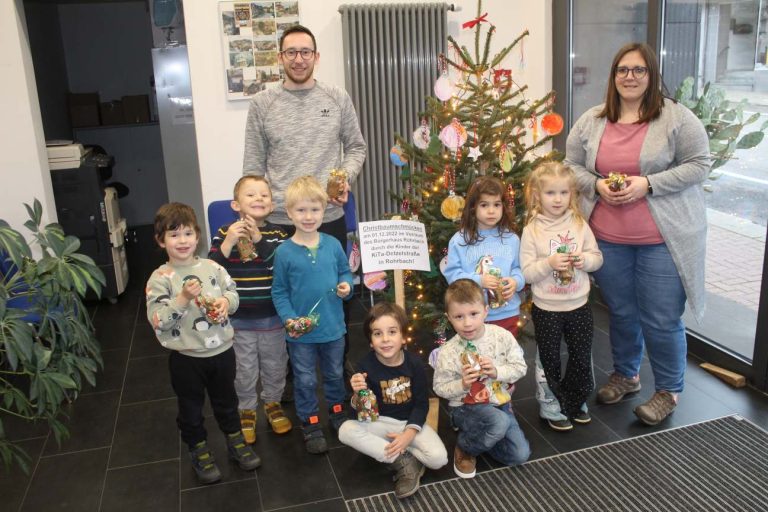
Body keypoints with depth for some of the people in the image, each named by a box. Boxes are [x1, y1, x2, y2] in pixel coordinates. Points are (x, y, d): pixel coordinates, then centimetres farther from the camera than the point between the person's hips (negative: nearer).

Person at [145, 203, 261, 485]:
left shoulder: (212, 268, -4)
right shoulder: (160, 278, -12)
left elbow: (233, 294, 6)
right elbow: (157, 321, -17)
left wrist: (226, 302, -16)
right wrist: (184, 298, -27)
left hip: (221, 350, 3)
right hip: (186, 357, -2)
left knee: (226, 400, 22)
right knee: (191, 407, 16)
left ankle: (235, 441, 43)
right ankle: (199, 451, 37)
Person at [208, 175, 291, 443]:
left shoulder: (277, 234, -5)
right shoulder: (225, 233, -8)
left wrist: (259, 239, -27)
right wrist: (228, 243, -29)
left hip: (272, 318, 1)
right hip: (239, 320, -1)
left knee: (274, 366, 18)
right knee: (244, 371, 14)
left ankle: (272, 402, 42)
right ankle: (247, 410, 35)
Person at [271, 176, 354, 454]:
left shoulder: (332, 244, -6)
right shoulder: (284, 252, -13)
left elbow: (345, 272, 8)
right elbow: (279, 292, -8)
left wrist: (346, 285, -14)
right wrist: (289, 318, -21)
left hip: (333, 327, 3)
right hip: (301, 332, -3)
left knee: (335, 374, 22)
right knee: (305, 381, 13)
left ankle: (337, 411, 46)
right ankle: (310, 425, 32)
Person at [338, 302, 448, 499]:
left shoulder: (414, 363, -15)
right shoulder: (366, 366, -16)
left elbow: (422, 404, -6)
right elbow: (362, 412, -12)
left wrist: (408, 435, -18)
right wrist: (358, 394, -35)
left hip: (410, 422, -1)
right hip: (381, 422, 1)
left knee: (438, 459, -24)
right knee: (346, 430, -28)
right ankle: (406, 462, -19)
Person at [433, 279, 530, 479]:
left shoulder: (502, 336, -11)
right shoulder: (447, 352, -17)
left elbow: (520, 367, -4)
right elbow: (440, 387, -7)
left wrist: (497, 371, -22)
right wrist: (462, 384, -25)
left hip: (501, 403, 4)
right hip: (467, 408, -4)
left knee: (520, 455, -2)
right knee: (500, 421, -35)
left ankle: (479, 436, 21)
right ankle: (465, 448, -6)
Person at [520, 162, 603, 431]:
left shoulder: (580, 224, -2)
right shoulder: (531, 230, -10)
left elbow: (598, 257, 5)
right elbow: (527, 273, -12)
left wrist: (585, 259, -16)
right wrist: (549, 263, -27)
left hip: (579, 305, 3)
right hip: (546, 309, -3)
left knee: (582, 357, 16)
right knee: (550, 359, 11)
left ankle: (575, 402, 37)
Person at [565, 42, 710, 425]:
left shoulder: (676, 117, -7)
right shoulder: (591, 121, 5)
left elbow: (698, 164, -8)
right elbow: (572, 166, 8)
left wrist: (648, 184, -19)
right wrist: (596, 185, -12)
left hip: (662, 239, -3)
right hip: (608, 238, 4)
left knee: (661, 319, 2)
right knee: (621, 312, 19)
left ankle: (668, 390, 24)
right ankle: (625, 374, 40)